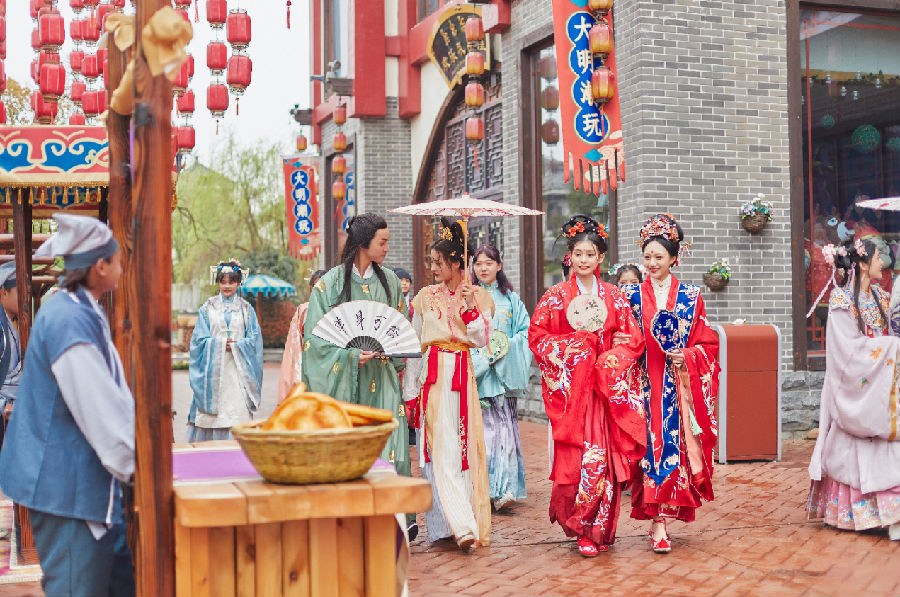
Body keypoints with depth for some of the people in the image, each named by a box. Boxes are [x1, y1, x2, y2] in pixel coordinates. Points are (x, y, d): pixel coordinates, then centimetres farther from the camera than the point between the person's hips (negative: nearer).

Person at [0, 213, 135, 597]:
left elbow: (110, 395, 20)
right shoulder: (70, 320, -22)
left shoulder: (82, 313, 13)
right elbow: (98, 411, -24)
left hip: (87, 480, 10)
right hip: (66, 486, -10)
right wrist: (134, 467, -16)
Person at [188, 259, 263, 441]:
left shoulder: (246, 309, 11)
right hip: (213, 368, 0)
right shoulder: (208, 308, 9)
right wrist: (220, 343, -10)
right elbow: (200, 338, 3)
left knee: (238, 411, -7)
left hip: (238, 369, 0)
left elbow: (255, 338, 4)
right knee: (213, 414, -5)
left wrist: (235, 345, -10)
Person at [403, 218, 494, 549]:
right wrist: (410, 392, 5)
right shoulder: (426, 296, 8)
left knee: (465, 447, -1)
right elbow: (414, 345, 8)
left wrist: (471, 308, -11)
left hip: (464, 378, 0)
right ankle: (462, 526, -15)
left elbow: (482, 341, 0)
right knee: (441, 450, -11)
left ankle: (467, 522, 10)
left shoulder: (478, 296, 7)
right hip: (432, 376, 0)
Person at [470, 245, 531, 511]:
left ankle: (505, 489, -7)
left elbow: (526, 331, 8)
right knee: (481, 427, -7)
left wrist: (506, 348, -8)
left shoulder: (510, 299, 12)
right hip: (475, 370, -1)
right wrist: (479, 354, -9)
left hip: (504, 370, 1)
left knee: (505, 426, -5)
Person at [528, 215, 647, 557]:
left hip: (606, 388, 2)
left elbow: (633, 339, 7)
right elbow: (537, 337, 2)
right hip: (570, 388, -2)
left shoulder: (615, 297, 9)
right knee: (577, 457, -8)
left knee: (605, 457, -2)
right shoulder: (556, 296, 4)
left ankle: (599, 529, 12)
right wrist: (574, 344, -10)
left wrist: (610, 360, -10)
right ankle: (584, 530, 4)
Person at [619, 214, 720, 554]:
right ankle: (658, 524, -2)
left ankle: (660, 518, 4)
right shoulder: (632, 295, 8)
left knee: (674, 444, -5)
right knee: (652, 445, -6)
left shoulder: (690, 297, 8)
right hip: (645, 383, 0)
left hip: (678, 385, 0)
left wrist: (687, 356, -8)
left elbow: (707, 342, 8)